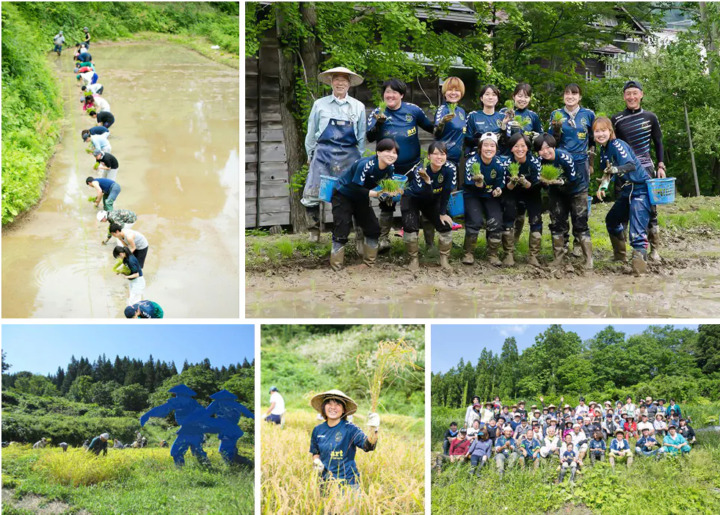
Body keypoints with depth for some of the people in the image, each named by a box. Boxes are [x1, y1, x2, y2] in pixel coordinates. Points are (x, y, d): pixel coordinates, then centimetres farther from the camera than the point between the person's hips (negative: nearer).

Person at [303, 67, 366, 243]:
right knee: (311, 195, -8)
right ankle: (314, 231, 10)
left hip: (349, 156, 1)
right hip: (323, 154, -1)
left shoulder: (358, 106, 7)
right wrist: (310, 154, 11)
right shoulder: (320, 104, 4)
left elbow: (362, 136, 12)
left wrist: (360, 157, 8)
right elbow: (311, 132, 10)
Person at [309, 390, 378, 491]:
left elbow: (368, 446, -24)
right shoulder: (317, 430, 4)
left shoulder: (350, 428, -9)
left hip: (347, 482, -4)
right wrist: (316, 462, -1)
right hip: (325, 481, 4)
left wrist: (373, 430, -42)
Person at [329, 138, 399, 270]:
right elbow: (356, 189, -33)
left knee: (373, 228, 7)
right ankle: (336, 265, -5)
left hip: (360, 199, 8)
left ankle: (370, 262, 20)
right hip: (343, 195, -8)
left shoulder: (390, 169, -11)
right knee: (342, 230, -13)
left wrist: (392, 192, -22)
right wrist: (377, 193, -40)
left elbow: (385, 188, 0)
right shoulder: (365, 165, -33)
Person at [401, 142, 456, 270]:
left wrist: (443, 213, -10)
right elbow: (426, 194, -39)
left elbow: (446, 192, -14)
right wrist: (427, 181, -58)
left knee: (446, 225, -8)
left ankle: (444, 259, 7)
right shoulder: (420, 170, -33)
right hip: (412, 198, -3)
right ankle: (414, 259, -5)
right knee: (410, 226, -21)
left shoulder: (450, 169, -24)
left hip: (433, 200, 4)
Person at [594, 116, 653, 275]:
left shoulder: (617, 144, -17)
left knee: (637, 227, -21)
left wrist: (617, 169, -48)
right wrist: (603, 186, 1)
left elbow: (631, 164, -31)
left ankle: (639, 261, -27)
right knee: (612, 220, 23)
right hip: (626, 191, 10)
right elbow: (608, 171, 18)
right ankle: (619, 256, 39)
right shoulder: (603, 149, 8)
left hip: (640, 188, -10)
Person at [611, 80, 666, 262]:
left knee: (651, 209, -2)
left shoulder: (650, 117, 5)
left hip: (646, 170, 0)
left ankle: (654, 249, 4)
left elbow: (658, 144, 10)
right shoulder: (616, 120, 3)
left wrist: (661, 166, 1)